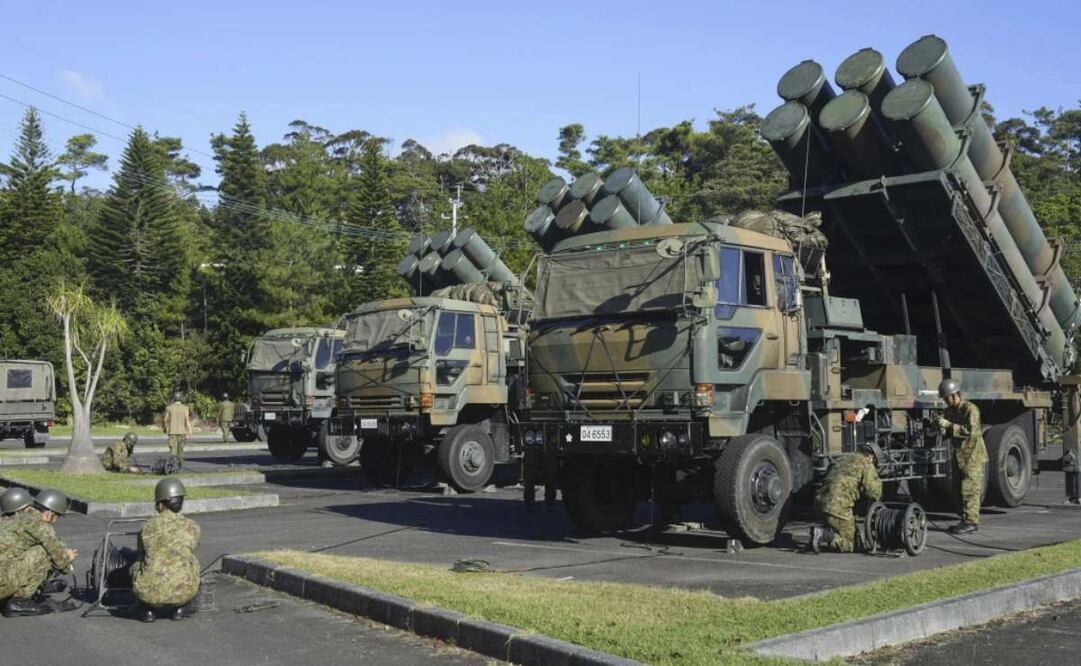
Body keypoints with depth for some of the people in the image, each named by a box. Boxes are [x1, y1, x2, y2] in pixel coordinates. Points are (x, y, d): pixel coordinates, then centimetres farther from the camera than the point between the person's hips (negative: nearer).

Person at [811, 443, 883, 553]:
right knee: (849, 544, 3)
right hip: (838, 508, -7)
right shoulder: (866, 464, 3)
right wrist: (877, 481, 17)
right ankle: (822, 536, -17)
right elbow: (873, 492, -4)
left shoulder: (841, 459, 26)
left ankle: (822, 532, 0)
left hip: (820, 503, 7)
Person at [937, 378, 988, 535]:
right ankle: (965, 521, 16)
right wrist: (940, 427, -7)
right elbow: (948, 433, 16)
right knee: (960, 489, 10)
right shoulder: (949, 411, 12)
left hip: (972, 456, -9)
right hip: (959, 456, 9)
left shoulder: (970, 409, -13)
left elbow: (971, 431, -25)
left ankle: (971, 522, -8)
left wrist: (949, 425, -25)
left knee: (970, 490, -10)